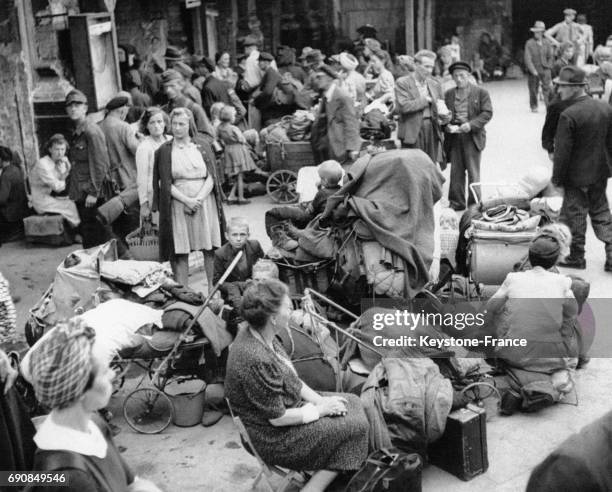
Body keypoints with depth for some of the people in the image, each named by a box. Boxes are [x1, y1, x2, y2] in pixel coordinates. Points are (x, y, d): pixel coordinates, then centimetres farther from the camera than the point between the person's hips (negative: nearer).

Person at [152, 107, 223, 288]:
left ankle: (213, 288, 7)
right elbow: (165, 183, -1)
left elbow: (211, 177, 2)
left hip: (205, 202, 2)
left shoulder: (201, 148, 10)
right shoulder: (165, 150, 5)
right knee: (180, 252, -3)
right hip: (178, 204, -1)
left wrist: (199, 199, -14)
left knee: (210, 249, -1)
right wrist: (186, 200, -14)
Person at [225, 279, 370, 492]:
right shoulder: (255, 360, -33)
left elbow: (291, 379, 9)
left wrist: (319, 400, -1)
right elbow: (277, 418, -25)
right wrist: (318, 410, -13)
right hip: (273, 439, -9)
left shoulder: (262, 336, -4)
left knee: (353, 403, 11)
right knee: (355, 426, -8)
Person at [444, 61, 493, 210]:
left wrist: (471, 125, -17)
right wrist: (448, 126, -8)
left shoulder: (481, 92, 1)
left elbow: (487, 113, -5)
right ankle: (456, 203, 16)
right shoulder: (448, 94, 12)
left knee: (473, 172, 1)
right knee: (456, 172, 6)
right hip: (454, 137, 3)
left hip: (472, 137, -3)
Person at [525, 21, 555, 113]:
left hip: (545, 70, 1)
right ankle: (534, 107, 19)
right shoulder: (529, 43, -4)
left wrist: (548, 66, 3)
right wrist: (533, 70, -14)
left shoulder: (547, 43, 6)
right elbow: (527, 59, -8)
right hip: (533, 71, -1)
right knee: (533, 89, 4)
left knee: (547, 89, -8)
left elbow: (551, 56, 15)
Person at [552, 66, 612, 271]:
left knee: (575, 216, 9)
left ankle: (576, 257, 21)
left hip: (577, 176, -6)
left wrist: (557, 178, -8)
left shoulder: (568, 116, -22)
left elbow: (562, 152, -19)